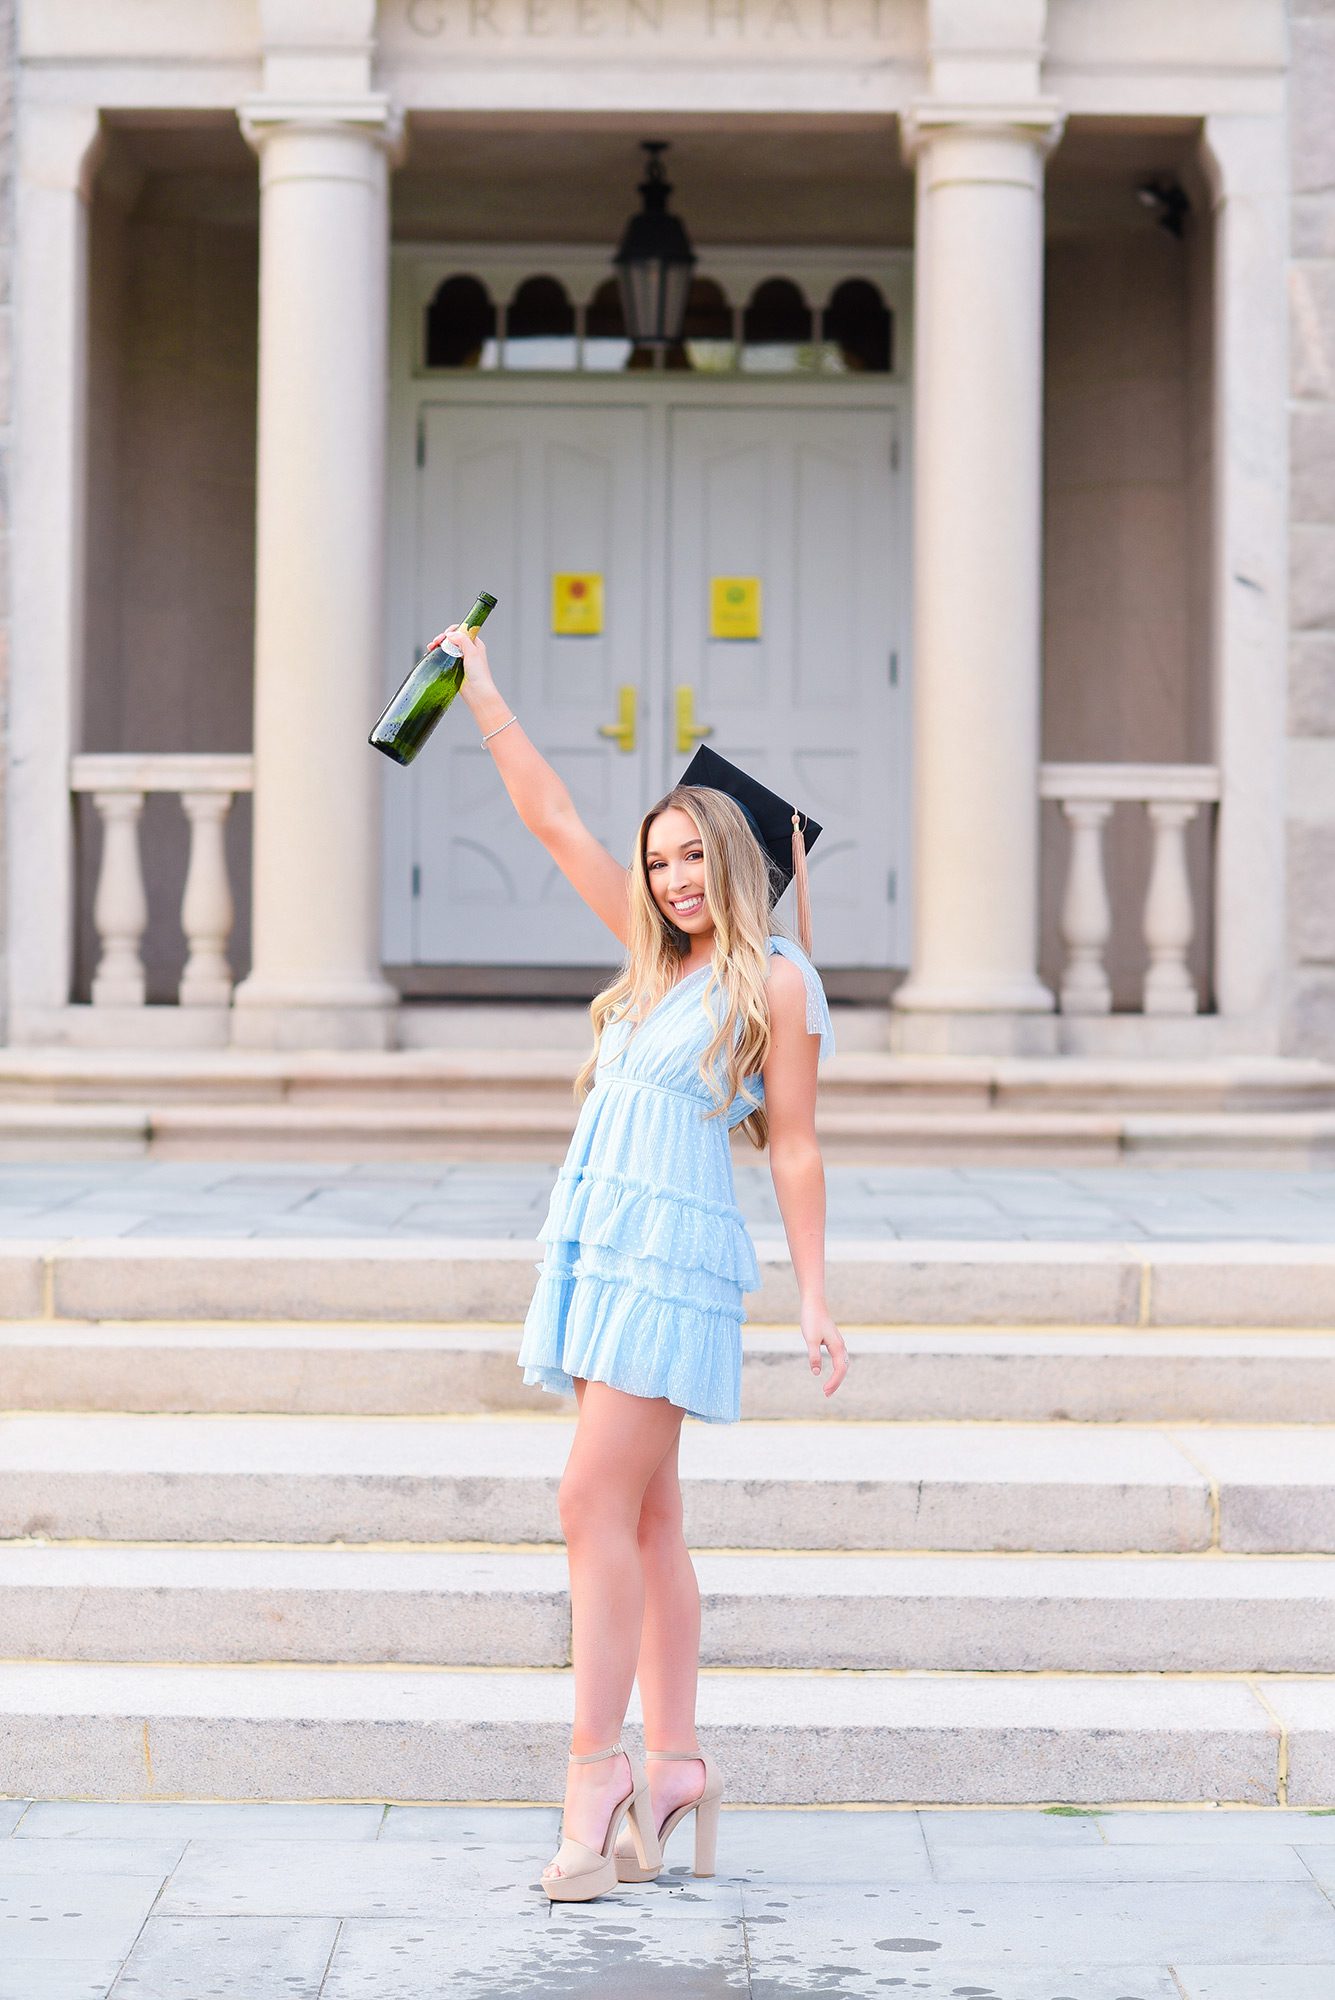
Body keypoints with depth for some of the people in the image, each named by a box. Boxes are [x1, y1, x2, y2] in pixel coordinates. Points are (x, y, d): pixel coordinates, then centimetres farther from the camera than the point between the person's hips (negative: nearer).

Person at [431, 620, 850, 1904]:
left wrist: (816, 1306, -7)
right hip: (599, 1247, 7)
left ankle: (595, 1767, -13)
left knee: (597, 1507, -14)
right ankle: (673, 1767, 10)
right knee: (646, 1519, 7)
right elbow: (553, 821, 19)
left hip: (674, 1258, -7)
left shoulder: (774, 984, -3)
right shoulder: (657, 956, 15)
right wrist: (480, 692, 20)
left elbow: (795, 1154, -4)